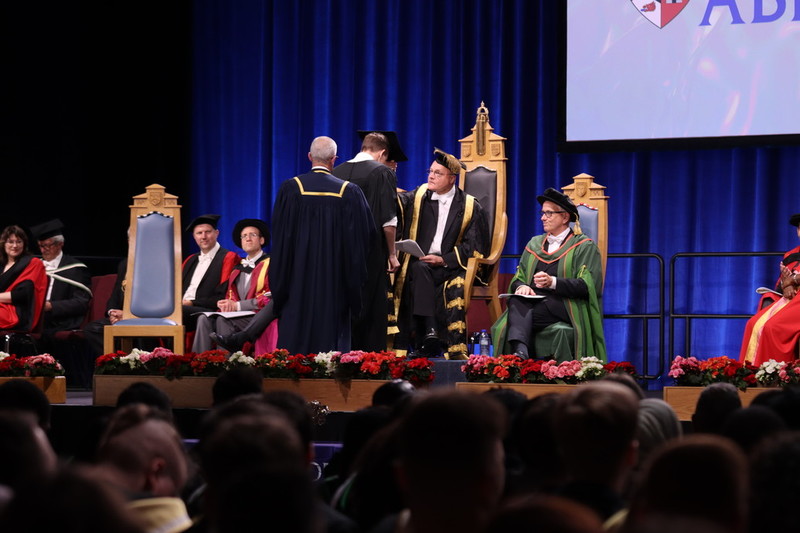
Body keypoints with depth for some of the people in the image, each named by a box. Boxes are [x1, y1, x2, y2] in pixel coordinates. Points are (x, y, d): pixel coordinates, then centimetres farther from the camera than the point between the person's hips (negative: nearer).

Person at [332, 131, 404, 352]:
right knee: (373, 310, 0)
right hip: (371, 255, -5)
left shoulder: (337, 172, 7)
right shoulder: (382, 172, -7)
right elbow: (388, 220, -12)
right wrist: (392, 254, -2)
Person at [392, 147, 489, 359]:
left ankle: (457, 349, -35)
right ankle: (428, 332, -42)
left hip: (451, 267, -1)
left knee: (456, 286, -33)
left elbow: (476, 246, 2)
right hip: (419, 262, 1)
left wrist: (444, 259, -9)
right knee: (420, 269, -33)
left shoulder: (470, 206, 6)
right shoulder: (419, 197, 12)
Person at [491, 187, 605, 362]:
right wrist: (521, 286, -6)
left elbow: (587, 286, -6)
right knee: (516, 302, -34)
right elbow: (517, 279, 20)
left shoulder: (584, 246, 7)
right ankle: (520, 351, -54)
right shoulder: (534, 244, 25)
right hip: (534, 303, 4)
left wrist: (553, 282, -20)